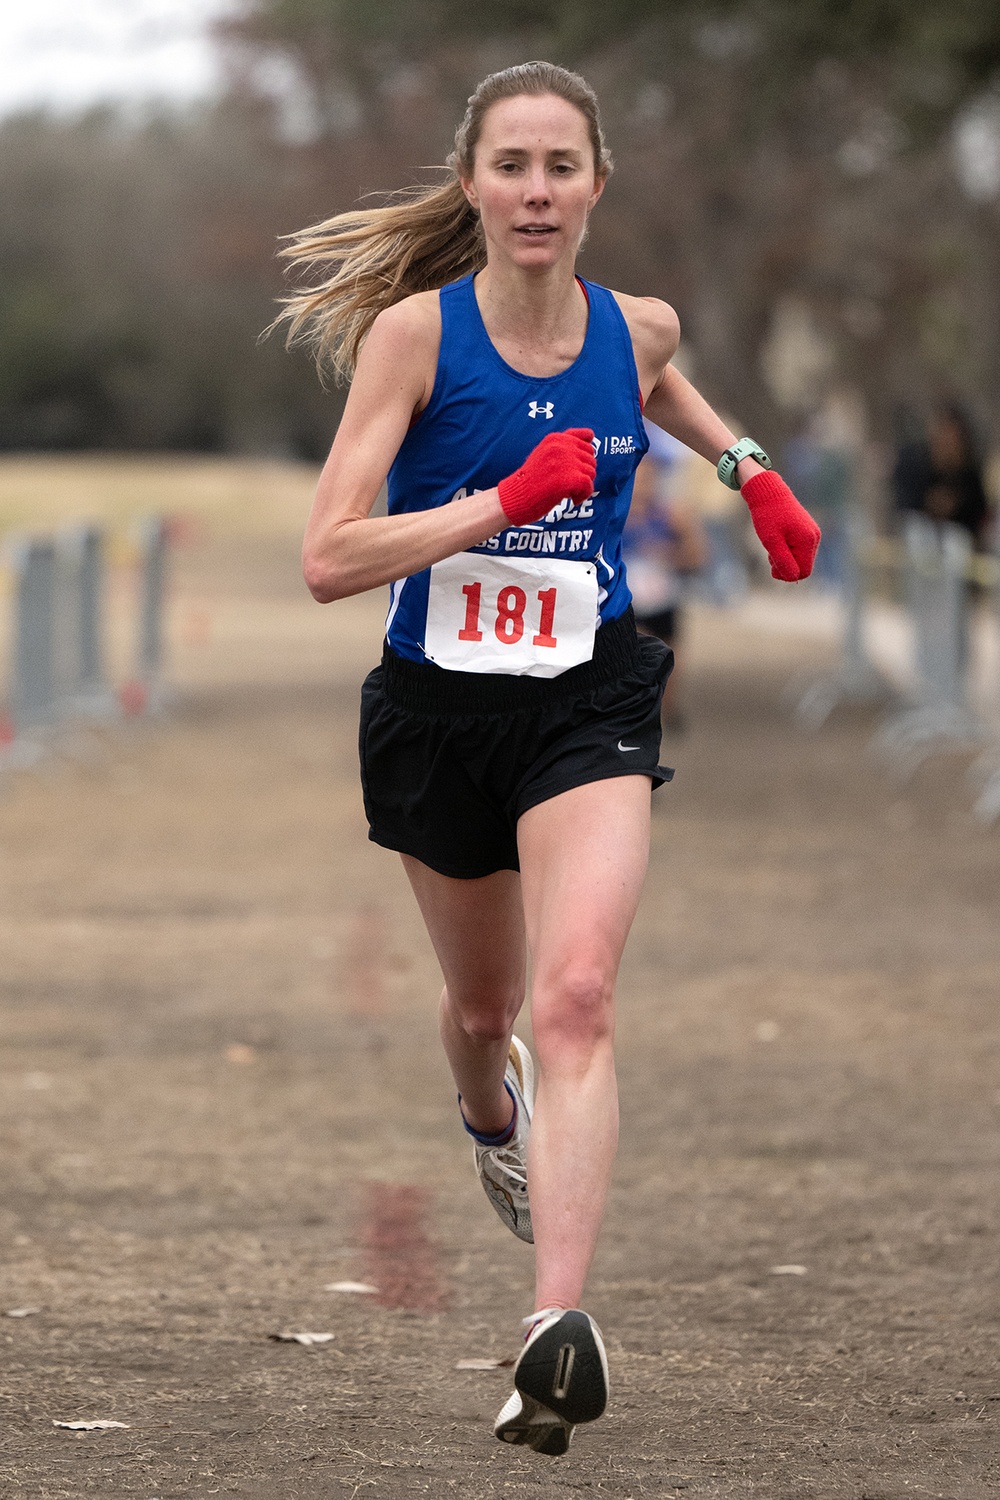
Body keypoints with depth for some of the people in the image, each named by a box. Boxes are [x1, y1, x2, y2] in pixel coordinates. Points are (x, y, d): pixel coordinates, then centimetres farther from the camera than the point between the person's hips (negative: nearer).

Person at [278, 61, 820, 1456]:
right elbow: (329, 559, -21)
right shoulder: (415, 332, -14)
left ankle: (560, 1321, -33)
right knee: (483, 1003, 21)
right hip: (438, 706, 0)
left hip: (590, 699, 0)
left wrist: (750, 469, 18)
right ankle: (493, 1117, 59)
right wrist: (506, 499, -26)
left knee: (576, 993, -23)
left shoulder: (636, 327, -2)